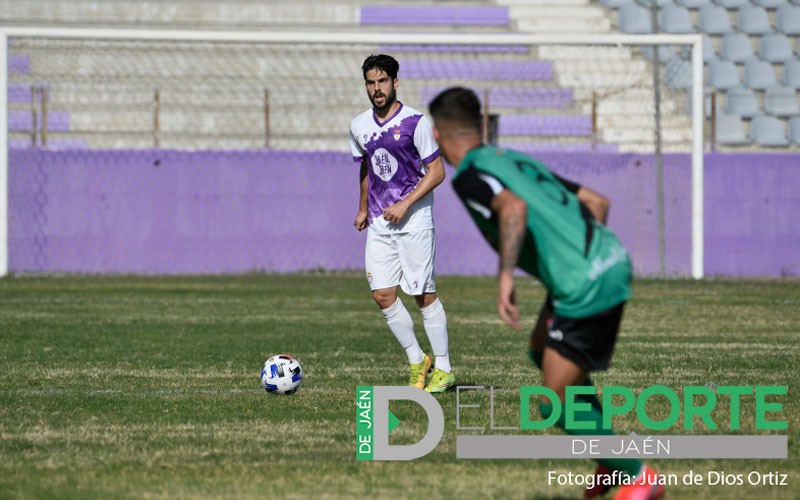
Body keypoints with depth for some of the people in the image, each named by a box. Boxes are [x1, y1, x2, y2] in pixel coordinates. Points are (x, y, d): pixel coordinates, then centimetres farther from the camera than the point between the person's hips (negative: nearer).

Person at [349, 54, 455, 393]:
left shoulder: (415, 122, -9)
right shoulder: (359, 126, 8)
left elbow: (436, 171, -8)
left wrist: (405, 204, -16)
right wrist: (363, 209, 26)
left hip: (414, 220, -5)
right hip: (379, 224, 5)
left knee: (425, 295, -3)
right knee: (383, 296, -2)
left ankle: (443, 368, 7)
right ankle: (417, 362, 12)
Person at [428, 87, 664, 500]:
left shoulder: (469, 176, -4)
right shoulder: (513, 159, 21)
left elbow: (514, 206, -26)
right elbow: (597, 201, 22)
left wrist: (506, 274, -29)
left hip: (587, 287, -9)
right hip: (612, 260, 9)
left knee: (556, 405, 0)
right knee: (541, 349, 29)